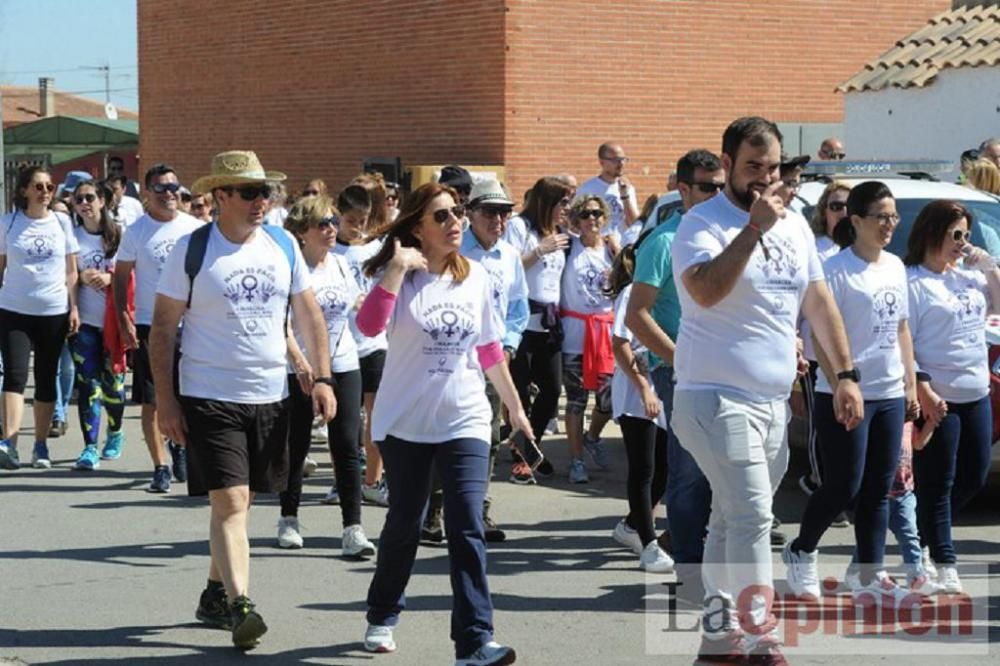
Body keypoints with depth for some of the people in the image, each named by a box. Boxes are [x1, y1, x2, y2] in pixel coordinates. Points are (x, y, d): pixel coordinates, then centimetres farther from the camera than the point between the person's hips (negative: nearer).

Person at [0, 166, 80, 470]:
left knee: (46, 379, 7)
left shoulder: (62, 222, 5)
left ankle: (40, 445, 16)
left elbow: (70, 271, 8)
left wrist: (74, 307, 1)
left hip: (54, 312, 2)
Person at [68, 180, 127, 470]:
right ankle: (90, 447, -5)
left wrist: (109, 277, -14)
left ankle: (115, 433, 30)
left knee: (113, 380, 4)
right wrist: (81, 277, -13)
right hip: (84, 318, 0)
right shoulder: (72, 235, 5)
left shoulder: (118, 234, 2)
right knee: (87, 382, -6)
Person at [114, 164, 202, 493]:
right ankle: (160, 466, 4)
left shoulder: (195, 229, 5)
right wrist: (124, 321, -8)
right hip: (148, 326, -2)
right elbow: (121, 277, 2)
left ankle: (180, 445, 32)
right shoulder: (136, 232, -1)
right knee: (151, 401, -2)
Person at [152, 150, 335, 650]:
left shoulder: (283, 245, 6)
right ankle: (241, 606, -18)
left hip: (270, 396, 5)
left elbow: (307, 312, 13)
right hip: (209, 397, -5)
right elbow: (163, 327, -4)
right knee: (229, 502, -14)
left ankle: (215, 594, 28)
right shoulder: (191, 251, -7)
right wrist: (165, 400, -8)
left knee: (240, 500, 13)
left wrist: (321, 376, 5)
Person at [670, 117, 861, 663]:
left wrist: (845, 374, 12)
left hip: (774, 401, 7)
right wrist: (753, 228, -25)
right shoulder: (703, 223, -10)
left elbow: (819, 303, 17)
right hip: (717, 398, -7)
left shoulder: (795, 225, 13)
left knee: (732, 521, 14)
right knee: (752, 518, -14)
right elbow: (706, 290, -28)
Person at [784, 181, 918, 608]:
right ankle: (801, 552, 20)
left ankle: (869, 581, 13)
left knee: (878, 492, 8)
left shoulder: (895, 267, 11)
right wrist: (841, 389, -21)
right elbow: (821, 336, -15)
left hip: (890, 396, 7)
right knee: (844, 488, -3)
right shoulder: (837, 270, -12)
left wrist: (911, 385, 13)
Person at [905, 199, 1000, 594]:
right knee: (937, 483, 0)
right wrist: (923, 391, -22)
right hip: (938, 399, -8)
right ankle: (943, 564, 6)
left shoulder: (967, 276, 10)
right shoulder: (912, 282, -12)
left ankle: (925, 533, 29)